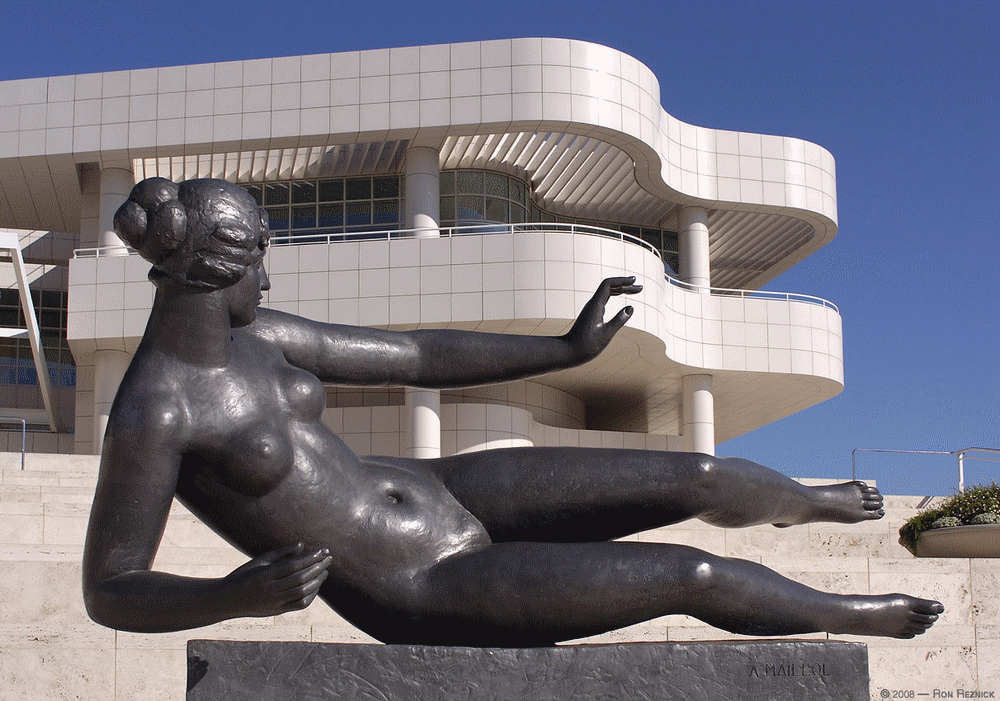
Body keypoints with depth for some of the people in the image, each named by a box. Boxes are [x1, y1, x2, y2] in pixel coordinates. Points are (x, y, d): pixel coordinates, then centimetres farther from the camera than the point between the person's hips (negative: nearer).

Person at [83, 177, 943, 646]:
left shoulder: (255, 337, -1)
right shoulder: (151, 413, -23)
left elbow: (415, 356, 7)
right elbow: (109, 592, -19)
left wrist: (569, 348, 8)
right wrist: (240, 594, -38)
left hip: (444, 497, 7)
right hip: (423, 594, -7)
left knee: (698, 477, 8)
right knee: (694, 576, -5)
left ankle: (827, 499, 44)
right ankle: (849, 614, 28)